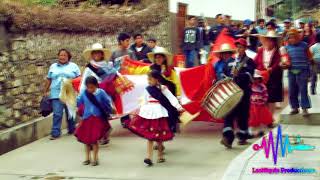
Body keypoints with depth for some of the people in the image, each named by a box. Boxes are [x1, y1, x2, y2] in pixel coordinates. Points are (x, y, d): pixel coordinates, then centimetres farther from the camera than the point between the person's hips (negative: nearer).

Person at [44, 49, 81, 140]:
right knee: (57, 114, -7)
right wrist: (46, 91, 11)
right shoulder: (53, 66, 13)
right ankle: (55, 133, -6)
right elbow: (48, 80, 14)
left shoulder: (73, 66, 7)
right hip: (56, 94, 1)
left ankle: (72, 129, 26)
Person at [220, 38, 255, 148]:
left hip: (243, 92, -3)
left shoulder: (249, 62, 2)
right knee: (229, 113, -9)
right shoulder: (230, 61, 16)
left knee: (243, 114, 6)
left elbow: (249, 75, -14)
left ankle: (243, 137, 20)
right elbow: (225, 74, 20)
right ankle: (228, 137, -17)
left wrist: (238, 75, -30)